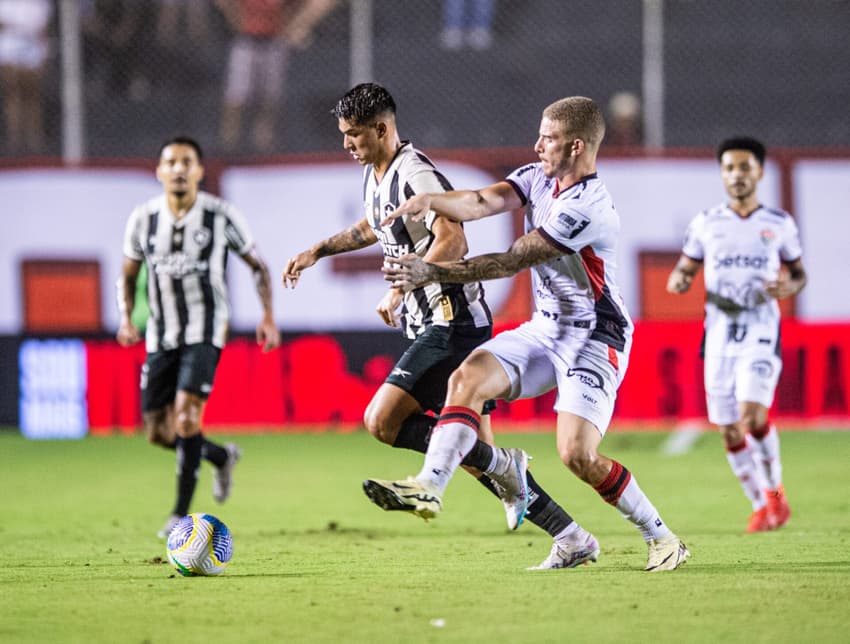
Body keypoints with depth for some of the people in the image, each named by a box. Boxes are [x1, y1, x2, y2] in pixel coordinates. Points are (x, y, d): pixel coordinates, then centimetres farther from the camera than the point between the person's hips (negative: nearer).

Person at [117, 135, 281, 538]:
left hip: (204, 331, -4)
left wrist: (268, 316, -5)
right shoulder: (143, 219, 1)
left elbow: (257, 265, 6)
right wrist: (126, 319, -3)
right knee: (158, 431, 4)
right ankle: (222, 456, 34)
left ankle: (182, 512, -12)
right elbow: (128, 275, 13)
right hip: (161, 335, 4)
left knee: (186, 412, -22)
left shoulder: (221, 216, -5)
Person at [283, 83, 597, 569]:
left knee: (382, 422, -18)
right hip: (430, 326, 10)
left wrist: (401, 289, -27)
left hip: (453, 323, -10)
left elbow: (452, 242, -27)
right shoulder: (375, 175, 16)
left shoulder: (416, 174, -15)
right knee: (473, 449, 6)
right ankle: (573, 539, 8)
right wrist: (318, 252, 34)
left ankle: (503, 466, -10)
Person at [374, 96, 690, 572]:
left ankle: (663, 539, 0)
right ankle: (431, 486, -24)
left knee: (577, 453, -17)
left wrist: (434, 273, -22)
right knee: (469, 375, -15)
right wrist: (429, 201, -31)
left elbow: (511, 262, -23)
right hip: (546, 328, 8)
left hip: (594, 340, -8)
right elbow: (486, 201, -12)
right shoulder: (540, 177, 3)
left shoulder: (588, 209, -24)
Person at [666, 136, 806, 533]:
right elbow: (682, 272, 13)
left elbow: (799, 273, 14)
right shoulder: (705, 224, 7)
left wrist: (789, 286, -9)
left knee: (752, 415, -22)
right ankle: (762, 506, 20)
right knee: (730, 433, 2)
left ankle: (774, 489, 2)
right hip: (719, 336, 3)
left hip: (761, 333, -2)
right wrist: (678, 281, -11)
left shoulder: (779, 224, 5)